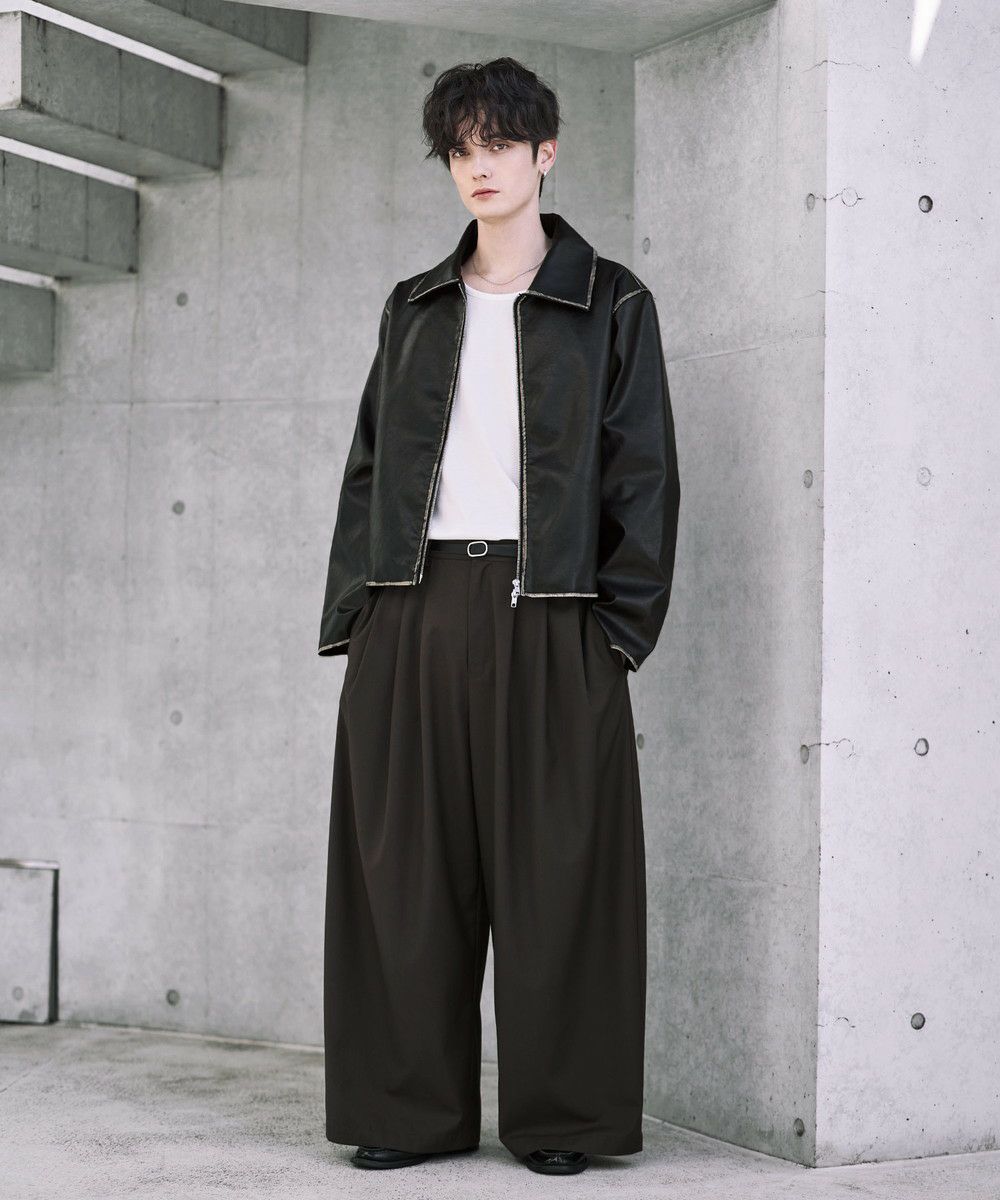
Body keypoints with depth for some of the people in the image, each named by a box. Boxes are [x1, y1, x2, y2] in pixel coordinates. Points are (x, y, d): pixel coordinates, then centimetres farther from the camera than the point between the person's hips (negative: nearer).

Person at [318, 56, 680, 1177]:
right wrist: (352, 609, 6)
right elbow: (368, 465, 16)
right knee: (409, 864, 2)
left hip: (547, 614, -3)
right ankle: (413, 1107, 10)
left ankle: (558, 1113, 7)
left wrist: (625, 621, -7)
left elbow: (642, 472, 2)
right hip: (412, 614, 3)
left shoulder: (609, 303, 8)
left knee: (552, 865, -1)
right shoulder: (415, 308, 18)